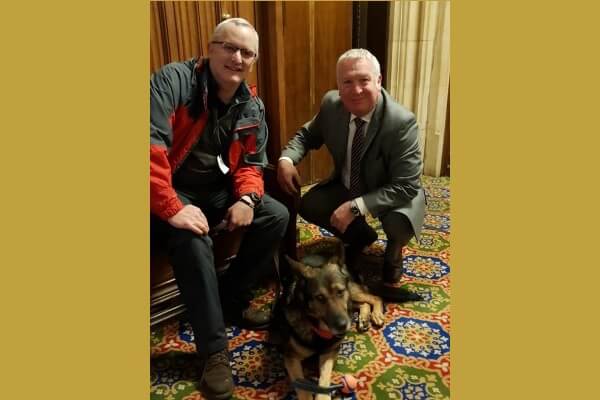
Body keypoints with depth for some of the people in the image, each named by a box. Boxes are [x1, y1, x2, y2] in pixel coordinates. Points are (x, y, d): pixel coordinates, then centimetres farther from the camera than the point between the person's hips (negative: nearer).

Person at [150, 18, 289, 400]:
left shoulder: (252, 107, 3)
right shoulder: (173, 80, -16)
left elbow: (251, 163, 6)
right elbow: (151, 147, -28)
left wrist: (246, 199, -15)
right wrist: (171, 208, -34)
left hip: (218, 190, 6)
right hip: (172, 192, -6)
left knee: (277, 215, -7)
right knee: (193, 238, -34)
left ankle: (232, 295, 8)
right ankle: (214, 350, -19)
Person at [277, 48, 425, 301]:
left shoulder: (402, 121, -30)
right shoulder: (331, 103, -16)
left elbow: (406, 187, -29)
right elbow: (307, 135, 2)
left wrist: (356, 206, -37)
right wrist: (286, 159, -20)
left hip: (394, 193, -5)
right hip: (348, 185, 5)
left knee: (398, 224, -34)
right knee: (308, 206, -12)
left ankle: (392, 257, 5)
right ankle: (359, 236, 16)